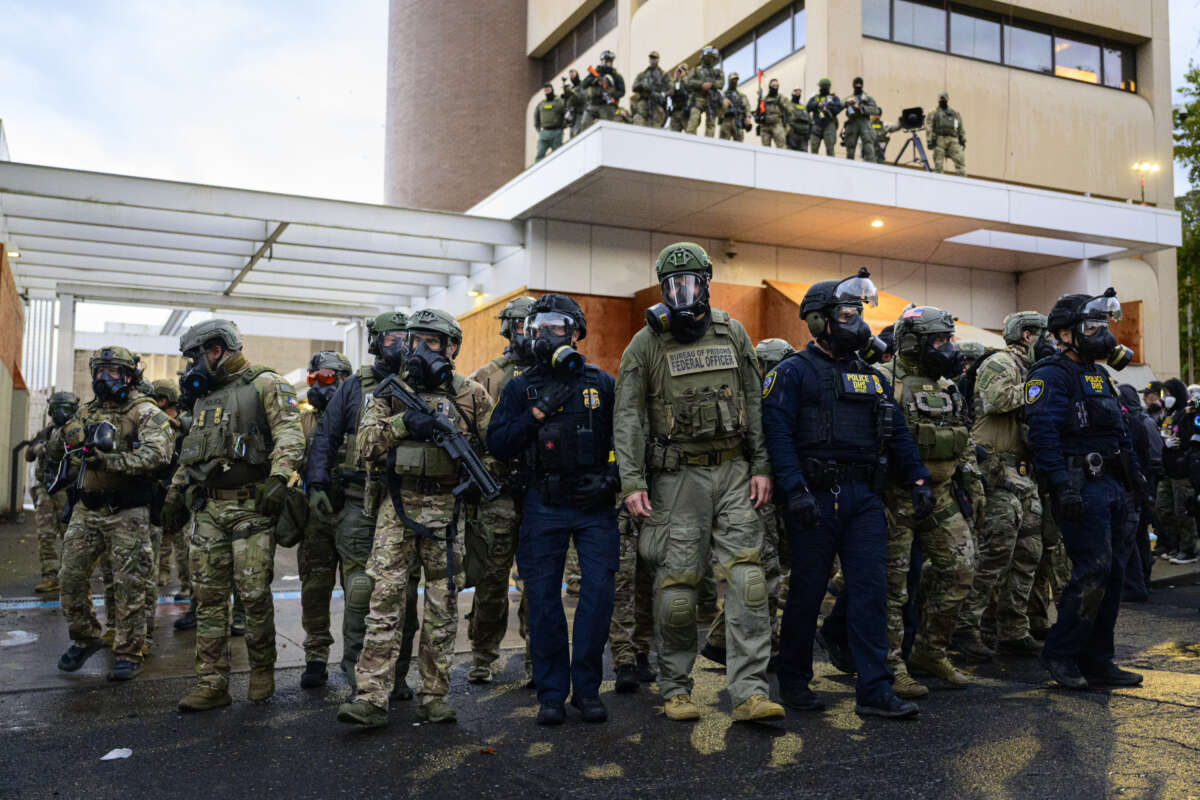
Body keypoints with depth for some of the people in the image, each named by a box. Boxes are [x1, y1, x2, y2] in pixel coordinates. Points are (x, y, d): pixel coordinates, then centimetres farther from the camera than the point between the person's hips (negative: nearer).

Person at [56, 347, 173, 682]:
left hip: (127, 513, -6)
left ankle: (129, 653, 9)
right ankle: (85, 638, 28)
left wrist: (109, 459, -23)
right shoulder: (87, 412, 14)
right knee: (71, 577, 8)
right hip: (86, 510, 6)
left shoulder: (145, 412, -6)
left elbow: (156, 454, -20)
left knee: (129, 585, -2)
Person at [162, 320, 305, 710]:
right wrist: (174, 495, 25)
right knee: (209, 594, 3)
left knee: (254, 592, -5)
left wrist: (278, 477, -27)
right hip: (207, 507, 7)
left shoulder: (265, 384, -2)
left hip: (251, 506, -7)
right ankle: (213, 682, 8)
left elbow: (289, 433, -14)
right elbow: (190, 453, 28)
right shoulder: (205, 395, 21)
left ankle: (262, 671, 14)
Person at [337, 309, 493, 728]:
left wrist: (470, 447, -10)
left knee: (443, 606, 4)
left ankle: (435, 697, 13)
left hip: (447, 509, 0)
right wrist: (403, 423, -17)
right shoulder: (392, 391, 9)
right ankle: (370, 697, -5)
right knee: (385, 599, -5)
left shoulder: (472, 395, 7)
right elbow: (365, 441, -1)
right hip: (397, 507, 0)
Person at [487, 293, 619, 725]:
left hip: (593, 504, 0)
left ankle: (587, 689, 11)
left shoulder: (601, 383, 7)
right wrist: (537, 413, -11)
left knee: (598, 593, -5)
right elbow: (496, 444, -1)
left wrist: (610, 478, -5)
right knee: (543, 599, 2)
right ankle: (551, 693, 14)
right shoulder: (520, 388, 8)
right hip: (542, 507, 1)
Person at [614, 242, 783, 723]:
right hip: (678, 475, -2)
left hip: (733, 471, 2)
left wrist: (762, 468, 2)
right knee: (677, 582, 0)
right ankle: (676, 689, 16)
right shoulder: (646, 344, 0)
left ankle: (749, 692, -4)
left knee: (746, 577, -6)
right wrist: (632, 482, -12)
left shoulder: (732, 334, 9)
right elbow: (629, 417, -3)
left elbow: (755, 404, 10)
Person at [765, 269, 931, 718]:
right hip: (816, 496, -6)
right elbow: (778, 433, -12)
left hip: (864, 496, 6)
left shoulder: (871, 376, 18)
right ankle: (793, 683, 19)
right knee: (808, 590, 3)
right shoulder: (794, 372, -2)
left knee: (870, 588, 0)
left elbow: (897, 433, 20)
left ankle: (874, 692, 4)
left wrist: (919, 480, 10)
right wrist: (794, 489, -22)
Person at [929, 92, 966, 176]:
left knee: (960, 160, -13)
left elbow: (960, 128, 23)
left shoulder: (955, 114, 25)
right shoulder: (934, 114, 16)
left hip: (953, 141, 2)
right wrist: (930, 141, -8)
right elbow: (930, 129, 4)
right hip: (939, 140, -2)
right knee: (938, 164, -5)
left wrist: (963, 140, 13)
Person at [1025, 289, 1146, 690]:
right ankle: (1059, 654, 3)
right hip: (1081, 487, -9)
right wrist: (1063, 487, -26)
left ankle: (1097, 661, 16)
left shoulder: (1099, 375, 20)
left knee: (1113, 572, 9)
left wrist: (1133, 473, 22)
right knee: (1092, 572, -11)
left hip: (1111, 485, 9)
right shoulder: (1051, 375, -9)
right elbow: (1043, 434, -19)